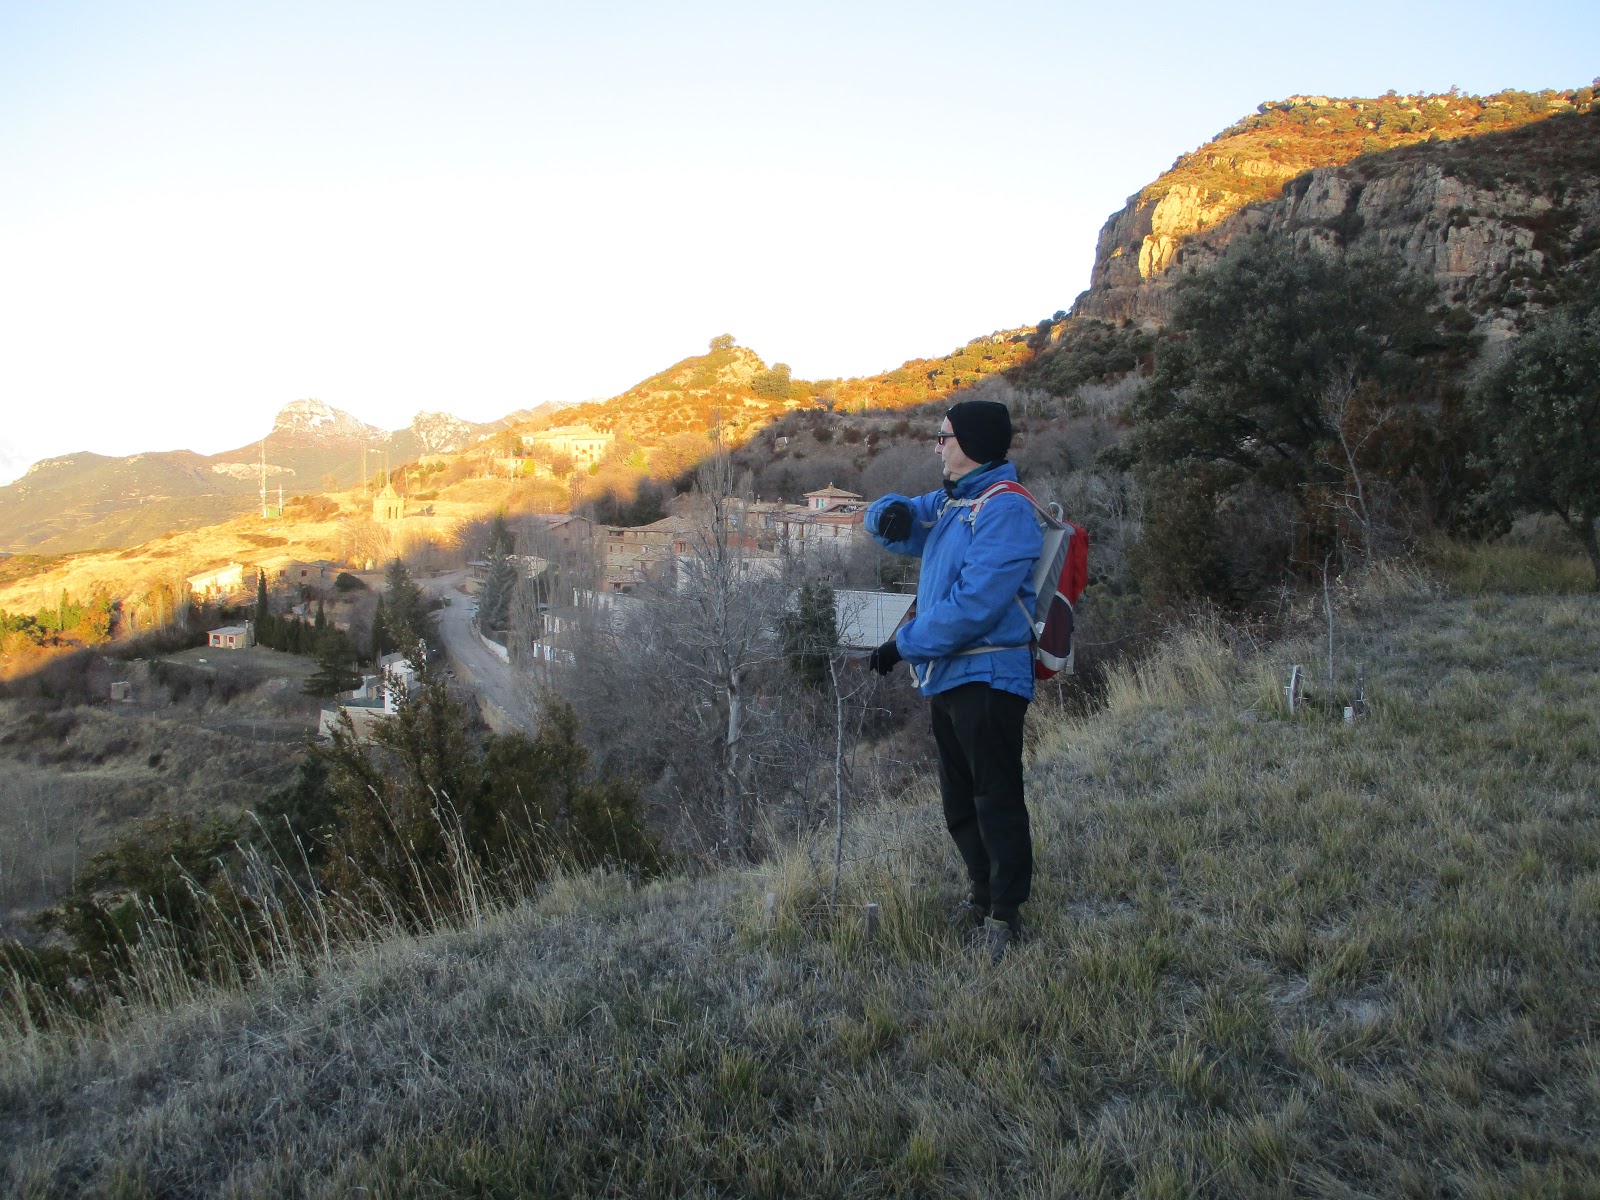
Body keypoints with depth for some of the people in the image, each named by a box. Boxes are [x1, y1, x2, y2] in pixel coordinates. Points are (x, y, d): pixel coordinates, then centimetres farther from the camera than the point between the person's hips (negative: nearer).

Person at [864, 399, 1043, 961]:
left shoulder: (1005, 509, -14)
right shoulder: (947, 503, 15)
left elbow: (975, 605, -23)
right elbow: (895, 521, 24)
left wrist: (904, 644, -17)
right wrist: (890, 513, -2)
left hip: (986, 677, -9)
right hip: (944, 677, 9)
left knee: (996, 799, -1)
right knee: (958, 803, 18)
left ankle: (1004, 914, 10)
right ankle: (982, 893, 33)